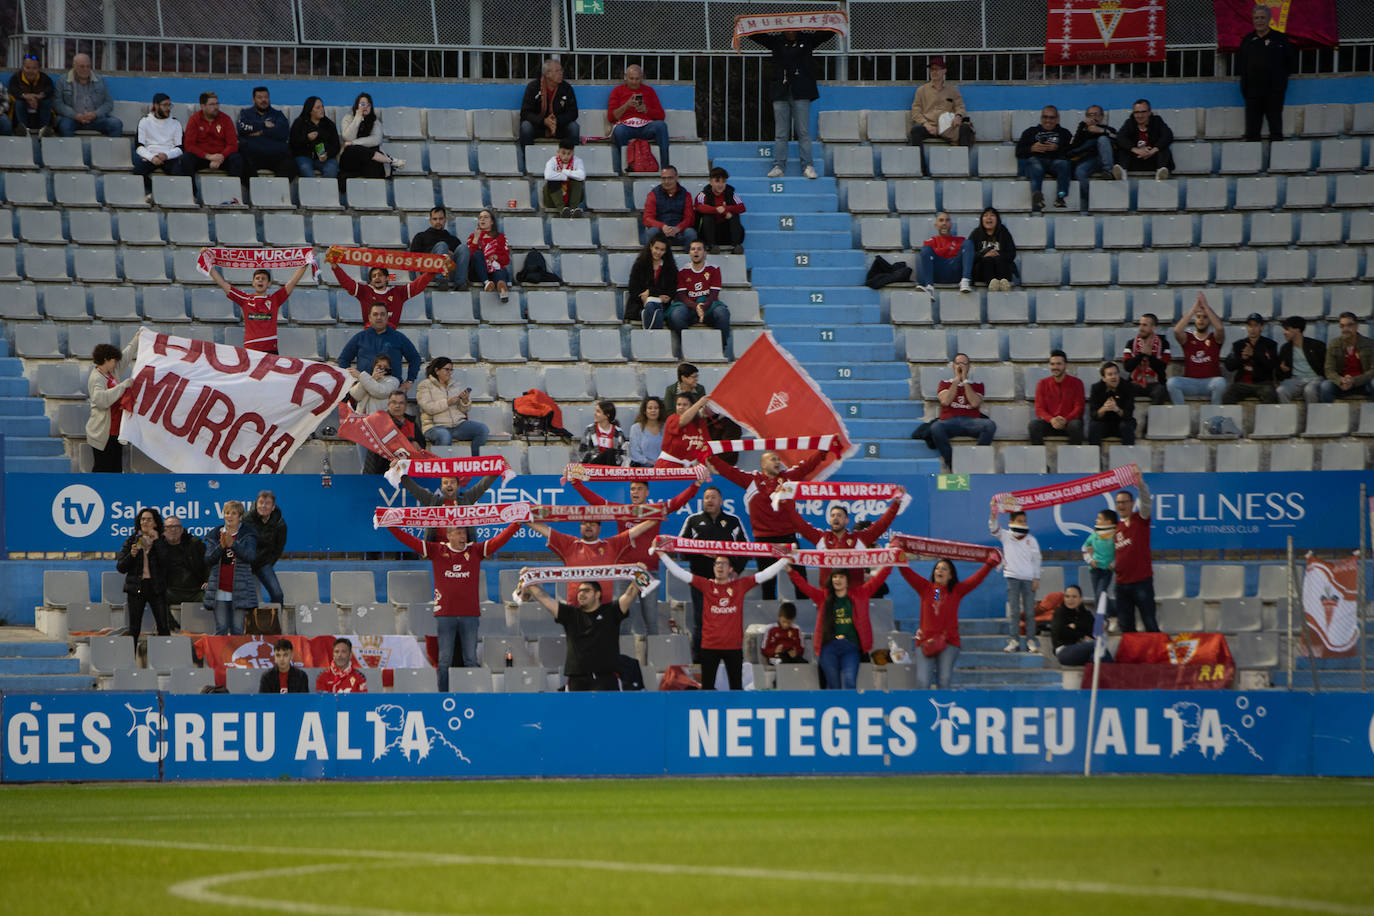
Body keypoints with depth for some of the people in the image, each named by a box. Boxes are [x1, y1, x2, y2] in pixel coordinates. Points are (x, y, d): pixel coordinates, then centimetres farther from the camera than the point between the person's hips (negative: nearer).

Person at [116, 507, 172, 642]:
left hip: (156, 587, 0)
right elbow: (120, 567, 4)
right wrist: (131, 555, -14)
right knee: (134, 629, 0)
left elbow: (166, 562, -11)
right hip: (136, 588, 0)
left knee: (164, 628, -4)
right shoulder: (131, 541, 7)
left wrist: (156, 540, -11)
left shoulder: (161, 541, 6)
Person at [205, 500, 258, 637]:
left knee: (237, 630, -3)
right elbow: (208, 560, 3)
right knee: (220, 629, -1)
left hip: (239, 590, -2)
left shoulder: (247, 535, 3)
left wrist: (232, 544, -23)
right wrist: (221, 546, -14)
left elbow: (251, 555, -12)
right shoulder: (215, 534, 11)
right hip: (220, 589, 2)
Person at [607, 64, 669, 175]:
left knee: (661, 125, -31)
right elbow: (610, 117, 7)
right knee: (618, 130, -38)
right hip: (625, 126, -1)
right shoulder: (618, 91, 17)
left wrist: (646, 110, -4)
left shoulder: (649, 91, 21)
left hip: (645, 127, 1)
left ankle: (665, 165, -35)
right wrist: (626, 105, -6)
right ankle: (618, 172, -36)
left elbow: (661, 116, 15)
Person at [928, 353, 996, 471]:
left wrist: (965, 380, 0)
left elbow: (975, 403, -4)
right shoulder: (945, 384, 18)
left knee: (990, 425, -32)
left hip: (971, 421, 1)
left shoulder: (977, 385, 17)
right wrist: (957, 379, 0)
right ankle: (952, 464, -25)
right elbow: (945, 401, -3)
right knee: (935, 427, -36)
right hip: (950, 421, -1)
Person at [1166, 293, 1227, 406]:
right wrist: (1193, 310, -14)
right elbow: (1177, 330, -14)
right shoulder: (1187, 337, 9)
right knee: (1171, 382, -29)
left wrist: (1206, 307, -16)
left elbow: (1220, 328, -18)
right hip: (1190, 382, 1)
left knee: (1220, 382, -35)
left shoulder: (1215, 337, 6)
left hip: (1210, 382, -1)